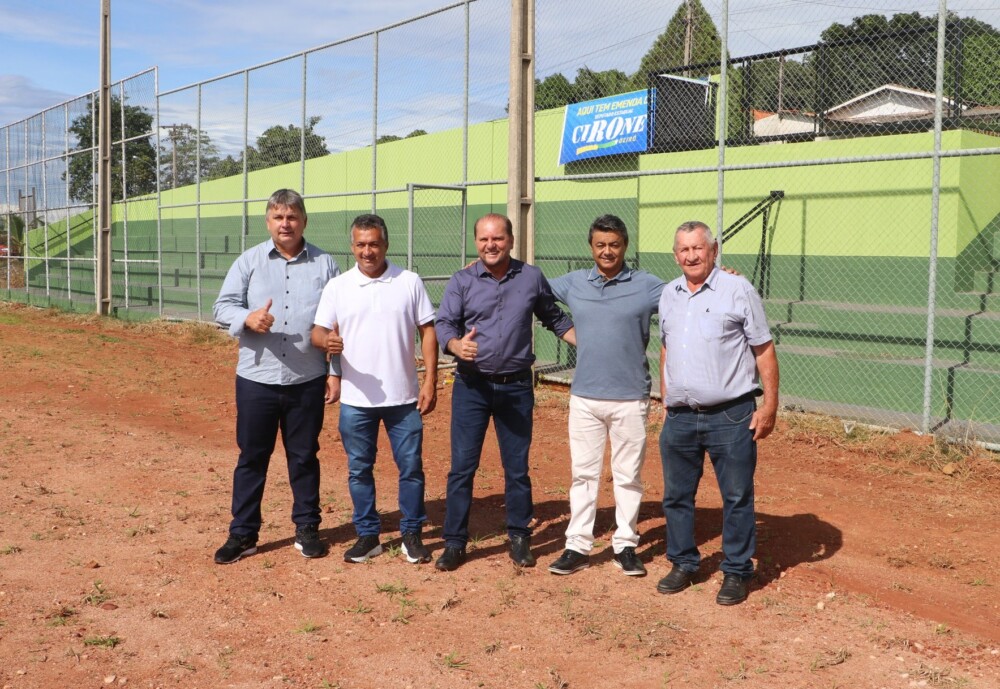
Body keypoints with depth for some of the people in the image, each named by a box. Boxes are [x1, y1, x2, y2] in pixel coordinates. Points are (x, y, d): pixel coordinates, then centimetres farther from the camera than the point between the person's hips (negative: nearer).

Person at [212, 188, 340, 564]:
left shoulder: (324, 264, 5)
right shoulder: (249, 261, 4)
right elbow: (222, 306, 2)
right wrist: (248, 318, -21)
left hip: (307, 381, 0)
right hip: (256, 379, 0)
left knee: (304, 456, 10)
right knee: (251, 457, 7)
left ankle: (307, 529, 23)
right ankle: (243, 534, 17)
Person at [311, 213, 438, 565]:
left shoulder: (410, 282, 0)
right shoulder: (337, 287, 1)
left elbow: (428, 332, 1)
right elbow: (319, 331, -1)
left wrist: (430, 382, -5)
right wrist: (327, 341, -26)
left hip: (404, 397, -1)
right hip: (355, 399, 1)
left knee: (411, 467, 6)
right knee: (359, 469, 10)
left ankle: (412, 533, 21)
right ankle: (368, 535, 25)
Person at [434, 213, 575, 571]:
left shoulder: (532, 277, 4)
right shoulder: (461, 281, 1)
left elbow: (555, 318, 15)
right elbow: (443, 324, -6)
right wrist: (456, 344, -28)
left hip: (516, 387, 1)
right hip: (471, 386, -1)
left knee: (517, 467, 9)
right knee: (462, 466, 1)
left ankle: (519, 538, 23)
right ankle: (454, 542, 11)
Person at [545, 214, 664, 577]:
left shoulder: (647, 285, -2)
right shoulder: (573, 283, 7)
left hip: (630, 398, -2)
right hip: (584, 397, 2)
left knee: (628, 476, 8)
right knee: (583, 474, 7)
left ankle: (625, 546, 19)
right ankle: (577, 547, 14)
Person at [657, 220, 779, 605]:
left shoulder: (738, 290, -5)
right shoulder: (669, 295, 11)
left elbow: (764, 350, -4)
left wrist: (770, 404, -10)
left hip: (730, 417, -5)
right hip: (679, 418, 5)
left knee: (737, 498, 4)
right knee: (676, 496, 13)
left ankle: (737, 572, 17)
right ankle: (683, 564, 28)